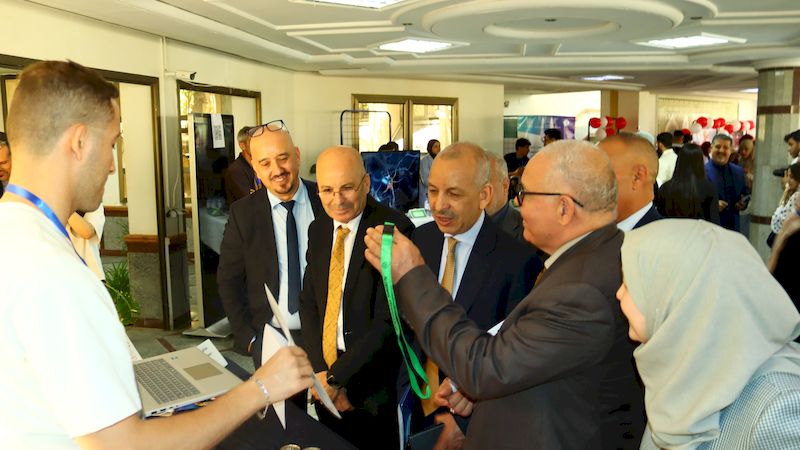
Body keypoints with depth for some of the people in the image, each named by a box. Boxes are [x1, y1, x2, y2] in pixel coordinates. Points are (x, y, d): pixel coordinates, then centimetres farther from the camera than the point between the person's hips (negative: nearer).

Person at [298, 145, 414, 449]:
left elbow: (389, 318, -20)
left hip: (375, 381, -6)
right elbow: (308, 302, 5)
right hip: (325, 371, 6)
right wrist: (320, 370, -7)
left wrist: (336, 377, -15)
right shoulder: (318, 230, 5)